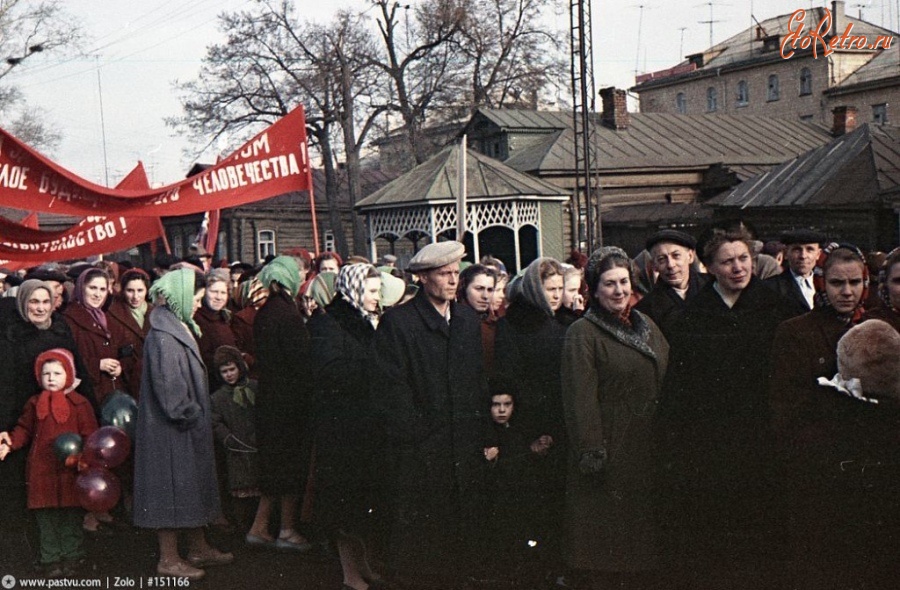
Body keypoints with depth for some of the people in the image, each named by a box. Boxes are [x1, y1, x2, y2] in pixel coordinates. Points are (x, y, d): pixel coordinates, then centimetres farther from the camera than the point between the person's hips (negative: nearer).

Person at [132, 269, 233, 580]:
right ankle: (169, 559, 9)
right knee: (173, 486, -1)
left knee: (192, 484, 17)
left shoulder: (180, 327, 12)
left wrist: (198, 414, 12)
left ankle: (198, 548, 28)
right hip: (171, 426, -10)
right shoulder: (162, 335, -19)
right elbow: (168, 385, -23)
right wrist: (190, 416, -17)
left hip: (189, 425, 10)